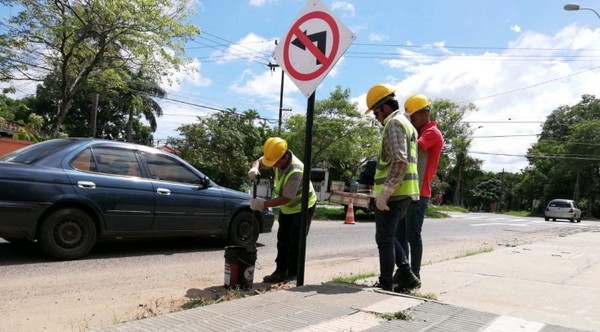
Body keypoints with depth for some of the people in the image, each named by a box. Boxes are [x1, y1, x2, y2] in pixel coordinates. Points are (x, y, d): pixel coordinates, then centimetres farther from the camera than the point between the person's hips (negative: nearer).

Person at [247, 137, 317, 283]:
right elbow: (259, 161, 1)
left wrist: (263, 204, -30)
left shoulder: (295, 171, -37)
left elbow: (286, 198, -32)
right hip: (287, 207, 8)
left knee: (295, 242, -3)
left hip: (302, 206, -8)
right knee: (282, 239, 11)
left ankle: (292, 273, 7)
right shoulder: (278, 158, -14)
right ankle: (281, 271, 19)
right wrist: (254, 169, -23)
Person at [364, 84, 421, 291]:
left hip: (393, 194, -10)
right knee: (388, 236, 20)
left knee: (384, 239, 0)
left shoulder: (394, 123, -11)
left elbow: (400, 162, -24)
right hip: (404, 193, 10)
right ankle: (406, 275, 19)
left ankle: (386, 285, 8)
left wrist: (384, 193, -24)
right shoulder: (407, 124, 21)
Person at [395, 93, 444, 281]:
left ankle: (414, 275, 3)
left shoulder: (433, 133, -6)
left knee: (413, 236, -5)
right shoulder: (420, 133, 24)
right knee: (399, 234, 9)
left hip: (418, 194, -9)